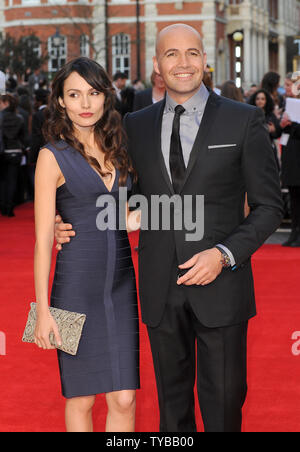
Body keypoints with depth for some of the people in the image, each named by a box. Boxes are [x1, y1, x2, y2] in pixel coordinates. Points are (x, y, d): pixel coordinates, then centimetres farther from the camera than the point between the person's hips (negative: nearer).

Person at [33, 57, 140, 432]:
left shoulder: (118, 150, 9)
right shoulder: (53, 156, -5)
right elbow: (43, 238, -7)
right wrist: (43, 310, -10)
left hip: (121, 285, 4)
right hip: (76, 288, -4)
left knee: (124, 398, 1)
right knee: (81, 398, 6)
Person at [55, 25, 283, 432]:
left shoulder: (244, 121, -2)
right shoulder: (136, 125, 7)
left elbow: (269, 205, -1)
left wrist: (225, 254, -15)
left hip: (220, 286, -3)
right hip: (160, 288, 3)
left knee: (224, 399, 5)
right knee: (172, 398, 14)